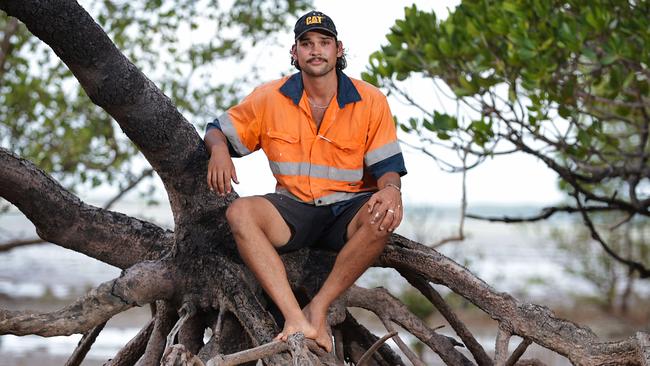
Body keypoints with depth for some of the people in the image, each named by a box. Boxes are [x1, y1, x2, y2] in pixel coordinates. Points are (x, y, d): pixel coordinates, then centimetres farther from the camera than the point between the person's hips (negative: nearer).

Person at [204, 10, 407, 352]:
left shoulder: (370, 101, -3)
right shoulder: (270, 98, 2)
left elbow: (387, 167, -4)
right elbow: (218, 130, 11)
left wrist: (391, 190, -29)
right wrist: (219, 149, -16)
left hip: (348, 209, -1)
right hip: (294, 208, 2)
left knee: (380, 217, -36)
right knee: (239, 212, -29)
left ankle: (318, 308, -25)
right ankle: (297, 321, -40)